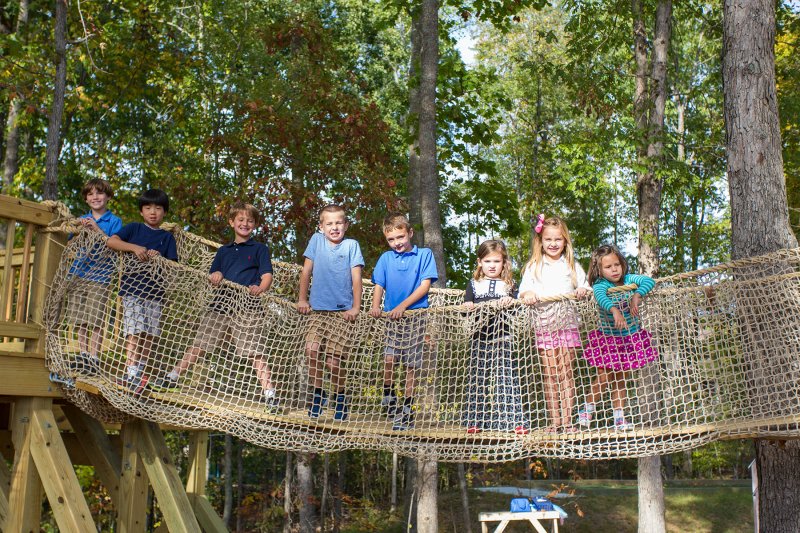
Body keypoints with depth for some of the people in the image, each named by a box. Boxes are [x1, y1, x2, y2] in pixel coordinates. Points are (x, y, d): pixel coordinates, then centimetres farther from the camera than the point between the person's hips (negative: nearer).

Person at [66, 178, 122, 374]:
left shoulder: (114, 221, 4)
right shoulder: (82, 220, 17)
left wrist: (97, 229, -17)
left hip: (100, 275, -4)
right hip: (79, 273, 5)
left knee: (96, 320, -8)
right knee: (80, 320, 4)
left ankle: (93, 358, -5)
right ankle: (82, 356, 13)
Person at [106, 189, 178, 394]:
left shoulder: (167, 237, 15)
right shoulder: (134, 228, 8)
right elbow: (111, 241, -7)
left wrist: (160, 259, -12)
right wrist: (134, 248, -20)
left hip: (155, 291, 4)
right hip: (132, 287, -3)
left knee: (150, 334, 4)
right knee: (134, 331, -14)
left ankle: (139, 373, 14)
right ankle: (131, 373, -19)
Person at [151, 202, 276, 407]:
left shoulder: (260, 249, 7)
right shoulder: (223, 251, 21)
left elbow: (267, 276, -4)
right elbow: (212, 278, 22)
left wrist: (260, 288, -27)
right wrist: (215, 276, -3)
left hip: (247, 307, -5)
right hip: (220, 304, 5)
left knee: (254, 352, -9)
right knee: (198, 346, 10)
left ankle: (268, 393, -7)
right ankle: (172, 377, 21)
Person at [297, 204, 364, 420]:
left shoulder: (351, 245, 1)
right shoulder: (316, 240, 5)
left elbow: (356, 277, -1)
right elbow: (306, 270, 9)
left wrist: (355, 308, -5)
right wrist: (302, 299, 9)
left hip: (342, 311, -2)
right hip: (318, 309, 2)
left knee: (333, 361, -7)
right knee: (312, 349, -15)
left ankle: (340, 397, 17)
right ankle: (318, 393, 6)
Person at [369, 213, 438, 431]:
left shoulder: (424, 255, 3)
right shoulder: (385, 258, 12)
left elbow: (425, 285, -3)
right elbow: (379, 285, 8)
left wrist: (403, 306, -12)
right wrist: (375, 306, -12)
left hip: (415, 316, -2)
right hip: (392, 316, 2)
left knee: (412, 364, 2)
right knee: (389, 358, -15)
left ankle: (407, 410, 12)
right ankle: (389, 397, 6)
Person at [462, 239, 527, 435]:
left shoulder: (509, 284, 13)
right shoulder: (473, 284, 15)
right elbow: (466, 306, 10)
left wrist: (510, 301, -17)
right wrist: (468, 306, -12)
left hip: (503, 336, -1)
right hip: (480, 335, 1)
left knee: (506, 376, -7)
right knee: (478, 376, 2)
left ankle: (513, 420, -5)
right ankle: (475, 420, 7)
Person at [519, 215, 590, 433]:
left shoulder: (571, 265, 12)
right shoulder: (533, 266, 10)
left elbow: (584, 286, 12)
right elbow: (524, 289, 3)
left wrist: (582, 291, -11)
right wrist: (528, 294, -20)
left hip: (567, 323, 0)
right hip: (544, 324, 0)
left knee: (566, 373, -2)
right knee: (550, 374, 0)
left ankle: (567, 420, 0)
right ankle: (554, 420, 4)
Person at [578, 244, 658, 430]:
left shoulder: (629, 279, -5)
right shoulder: (600, 285, -19)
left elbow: (649, 281, -14)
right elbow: (601, 298, -39)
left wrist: (637, 296, -29)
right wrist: (615, 311, -58)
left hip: (632, 337, 4)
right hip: (608, 338, -4)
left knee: (621, 379, 11)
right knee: (603, 378, -2)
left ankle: (619, 417, 18)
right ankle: (587, 410, 19)